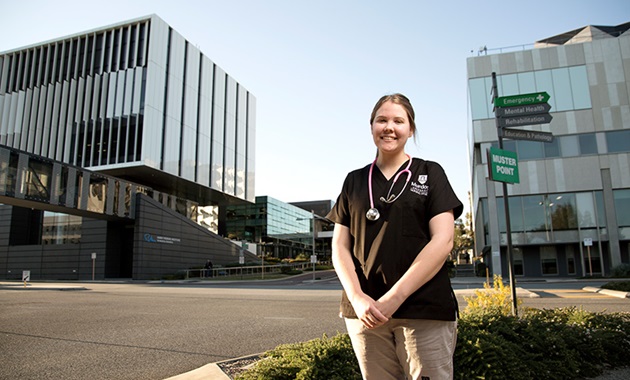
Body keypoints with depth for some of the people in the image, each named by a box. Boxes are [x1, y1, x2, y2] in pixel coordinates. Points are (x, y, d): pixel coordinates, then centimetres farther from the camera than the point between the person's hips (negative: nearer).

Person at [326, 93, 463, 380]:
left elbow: (442, 240, -5)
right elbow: (340, 246, 8)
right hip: (365, 311, 2)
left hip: (424, 312, -2)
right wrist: (357, 298, -10)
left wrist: (394, 297, -14)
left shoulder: (430, 174, 6)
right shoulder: (354, 181, 12)